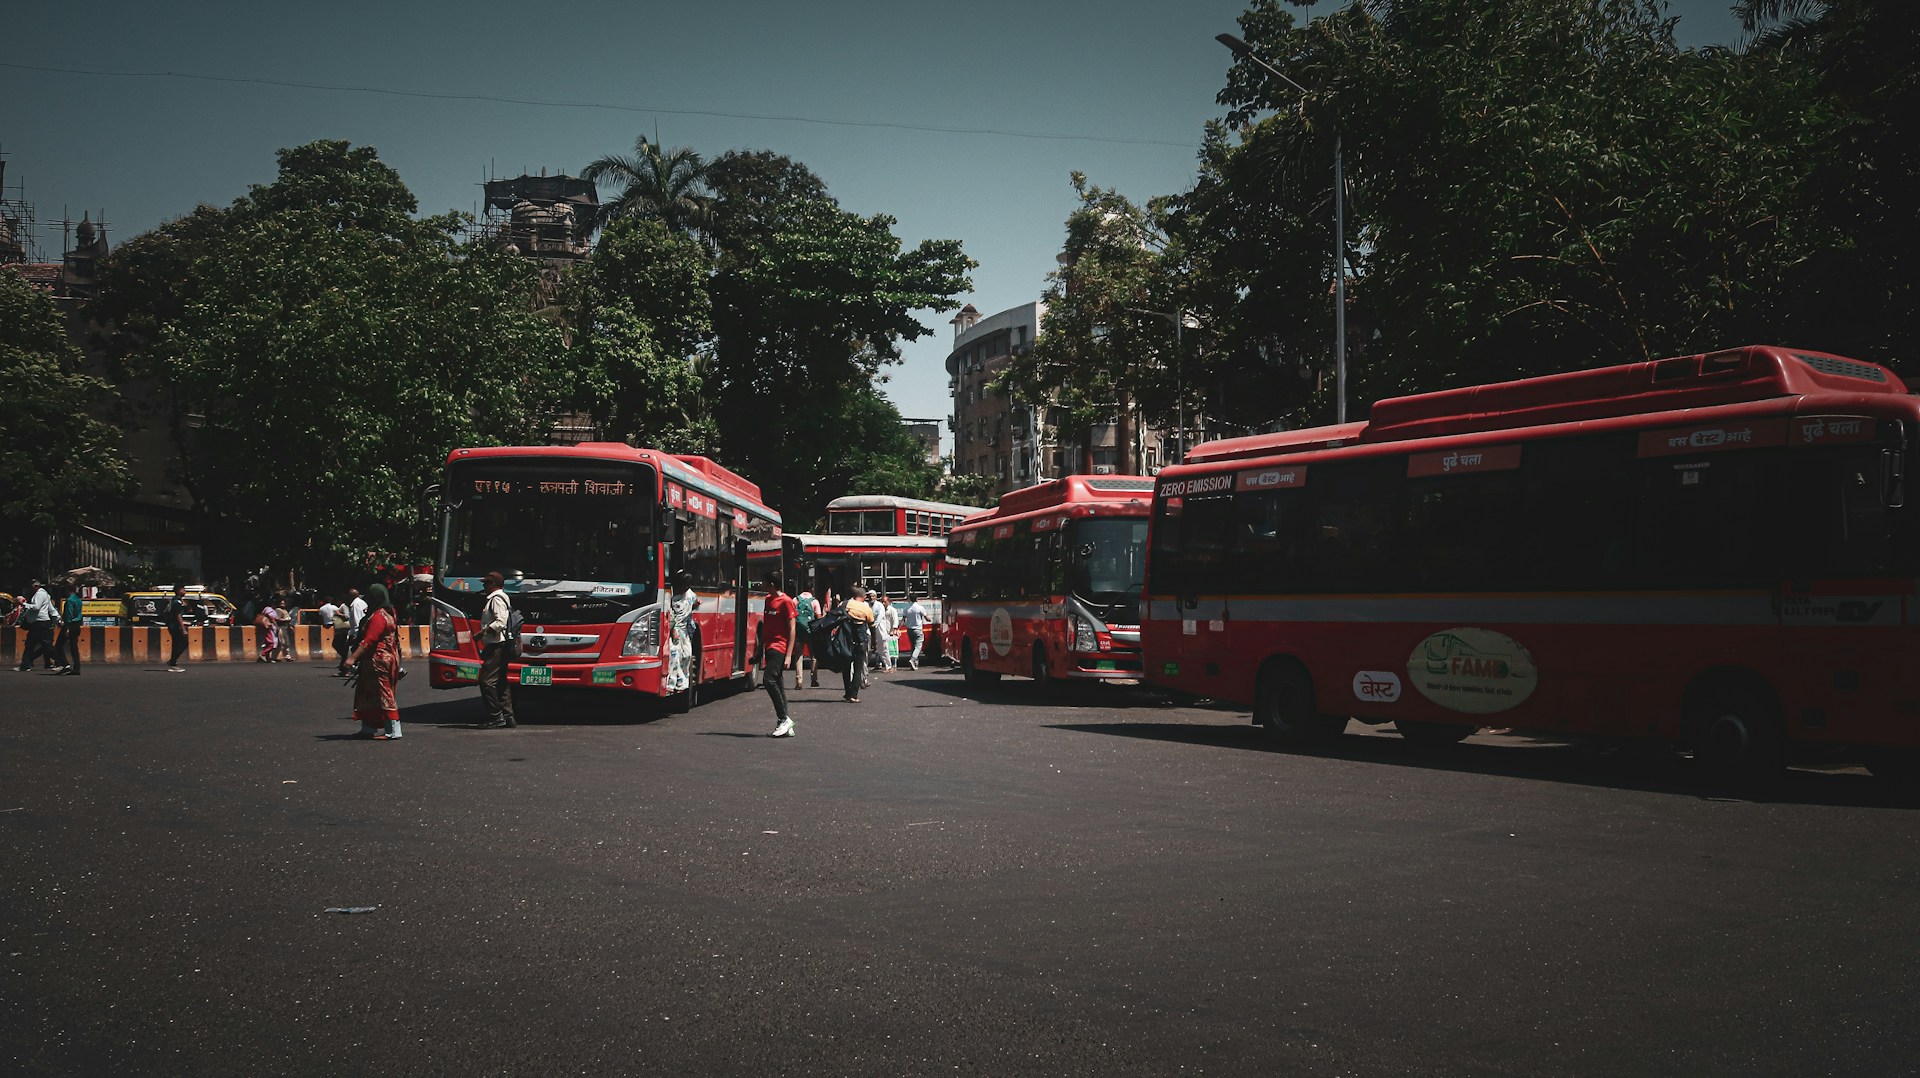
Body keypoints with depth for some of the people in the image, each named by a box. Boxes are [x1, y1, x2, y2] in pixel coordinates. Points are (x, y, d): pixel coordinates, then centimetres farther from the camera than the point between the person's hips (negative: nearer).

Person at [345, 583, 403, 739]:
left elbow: (368, 641, -23)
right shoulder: (388, 613, 15)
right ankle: (368, 728, 23)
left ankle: (393, 732, -5)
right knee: (369, 695, 16)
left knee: (384, 696, -7)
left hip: (379, 661, -10)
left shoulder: (378, 616, -17)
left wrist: (353, 658, -25)